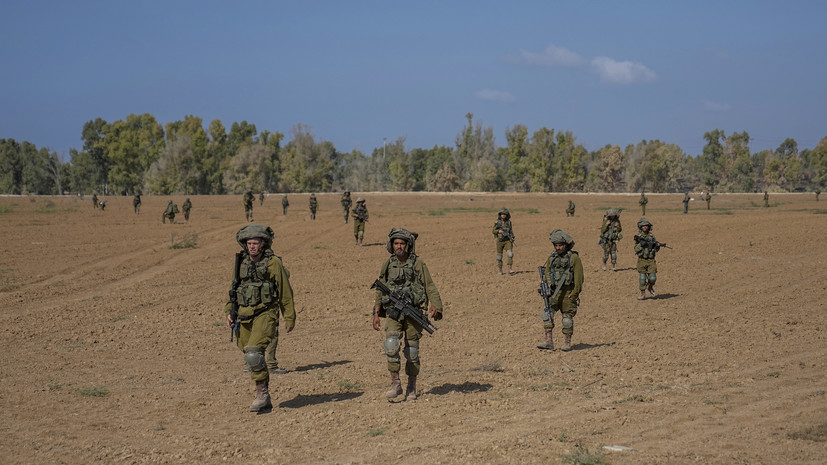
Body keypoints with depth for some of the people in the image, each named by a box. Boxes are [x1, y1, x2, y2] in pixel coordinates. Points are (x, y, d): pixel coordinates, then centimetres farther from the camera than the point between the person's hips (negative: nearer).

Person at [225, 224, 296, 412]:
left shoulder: (273, 263, -5)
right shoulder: (240, 263, 10)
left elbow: (285, 293, 0)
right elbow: (233, 290, 20)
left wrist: (290, 318, 2)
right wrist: (229, 312, 8)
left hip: (265, 314, -6)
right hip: (243, 316, 6)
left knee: (254, 354, -22)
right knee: (250, 358, 9)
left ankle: (262, 393, -9)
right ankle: (265, 400, 21)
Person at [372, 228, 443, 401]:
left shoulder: (418, 264, -3)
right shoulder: (388, 265, 6)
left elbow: (430, 287, -3)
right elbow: (380, 290, 14)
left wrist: (435, 306, -18)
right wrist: (376, 313, 9)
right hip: (393, 312, 2)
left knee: (411, 351, 3)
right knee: (391, 345, -18)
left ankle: (411, 388, 18)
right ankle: (395, 384, -8)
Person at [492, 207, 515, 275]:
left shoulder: (509, 222, 3)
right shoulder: (497, 222, -2)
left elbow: (511, 231, 9)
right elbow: (493, 231, 0)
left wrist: (511, 238, -7)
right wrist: (499, 231, -19)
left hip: (507, 241, 1)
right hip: (499, 241, -1)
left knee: (510, 254, -16)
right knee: (499, 256, 7)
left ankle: (509, 270, -17)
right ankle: (499, 270, 23)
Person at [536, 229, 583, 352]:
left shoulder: (574, 258, -4)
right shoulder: (551, 258, 10)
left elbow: (579, 278, -6)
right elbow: (546, 275, 17)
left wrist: (574, 294, -11)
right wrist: (547, 290, 3)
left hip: (568, 293, -4)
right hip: (554, 292, 4)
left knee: (567, 317, 3)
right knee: (547, 313, -12)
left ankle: (567, 343, 15)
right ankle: (548, 341, -14)